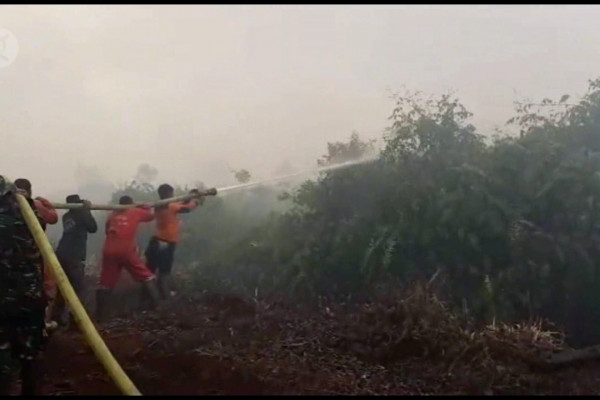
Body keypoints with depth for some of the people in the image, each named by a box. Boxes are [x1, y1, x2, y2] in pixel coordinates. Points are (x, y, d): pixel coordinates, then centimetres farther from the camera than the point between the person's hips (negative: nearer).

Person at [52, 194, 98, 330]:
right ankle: (74, 320, -11)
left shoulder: (67, 216, 16)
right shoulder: (81, 214, -3)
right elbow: (93, 228, 4)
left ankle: (56, 316, 19)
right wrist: (87, 211, 11)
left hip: (62, 254, 8)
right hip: (74, 256, -8)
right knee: (77, 287, -5)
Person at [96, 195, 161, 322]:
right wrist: (144, 207, 43)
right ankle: (157, 304, 3)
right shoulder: (135, 212, 14)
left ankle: (100, 315, 10)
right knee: (146, 276, 11)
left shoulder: (113, 215, 23)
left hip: (109, 251, 3)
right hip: (127, 251, -3)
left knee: (105, 284, 11)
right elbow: (151, 215, 27)